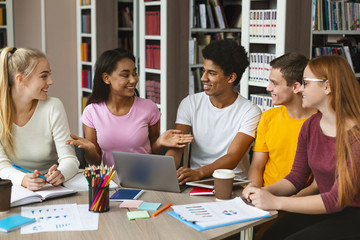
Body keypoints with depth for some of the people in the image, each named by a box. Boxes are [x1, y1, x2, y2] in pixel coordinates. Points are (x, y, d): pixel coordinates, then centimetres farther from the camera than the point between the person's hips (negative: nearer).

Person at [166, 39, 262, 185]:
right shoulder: (190, 104, 3)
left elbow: (233, 157, -18)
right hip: (195, 181, 3)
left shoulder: (250, 112, -7)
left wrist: (199, 173, -36)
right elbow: (175, 147, -5)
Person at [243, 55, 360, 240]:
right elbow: (296, 178, 9)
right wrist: (262, 191, -11)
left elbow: (338, 199, -22)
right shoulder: (310, 126, 3)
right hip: (324, 209, 6)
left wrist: (275, 202, -25)